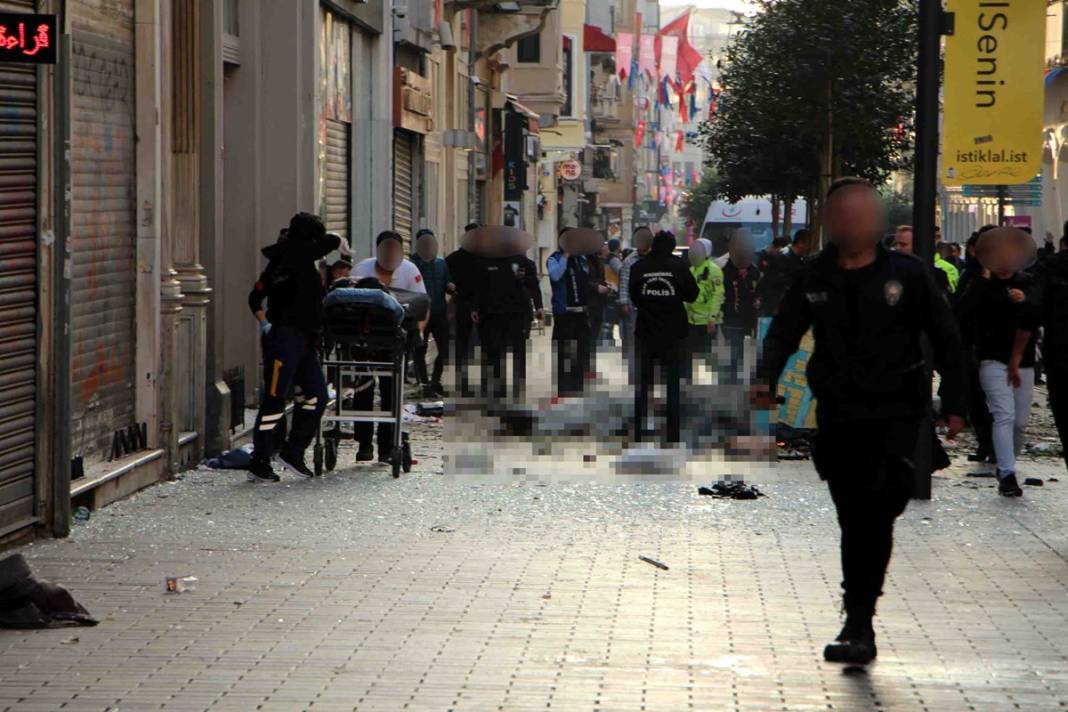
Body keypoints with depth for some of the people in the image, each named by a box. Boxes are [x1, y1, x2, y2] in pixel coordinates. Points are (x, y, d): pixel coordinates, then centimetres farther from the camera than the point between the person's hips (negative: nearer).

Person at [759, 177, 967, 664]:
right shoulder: (815, 278, 6)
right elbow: (784, 331, 5)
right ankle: (860, 624, 15)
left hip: (895, 414, -3)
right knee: (854, 519, 6)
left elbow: (945, 339, 5)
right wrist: (768, 377, -14)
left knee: (873, 516, -12)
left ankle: (859, 621, -10)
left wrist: (954, 404, 4)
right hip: (837, 414, 3)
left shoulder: (906, 275, -1)